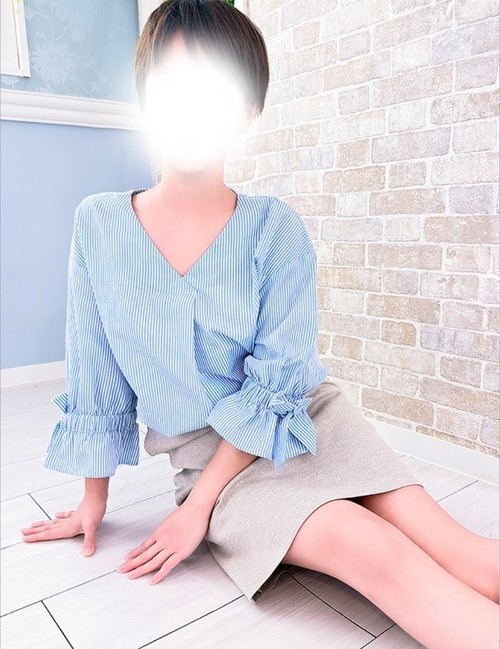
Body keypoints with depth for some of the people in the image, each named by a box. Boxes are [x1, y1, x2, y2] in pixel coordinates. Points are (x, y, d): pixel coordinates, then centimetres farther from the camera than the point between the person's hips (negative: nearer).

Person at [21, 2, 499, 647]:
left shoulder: (275, 229, -9)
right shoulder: (98, 224, -5)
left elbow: (276, 386, -11)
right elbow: (95, 383, 2)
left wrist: (200, 505, -13)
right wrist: (93, 501, 11)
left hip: (306, 416, 1)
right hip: (206, 448, 0)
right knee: (368, 547, -25)